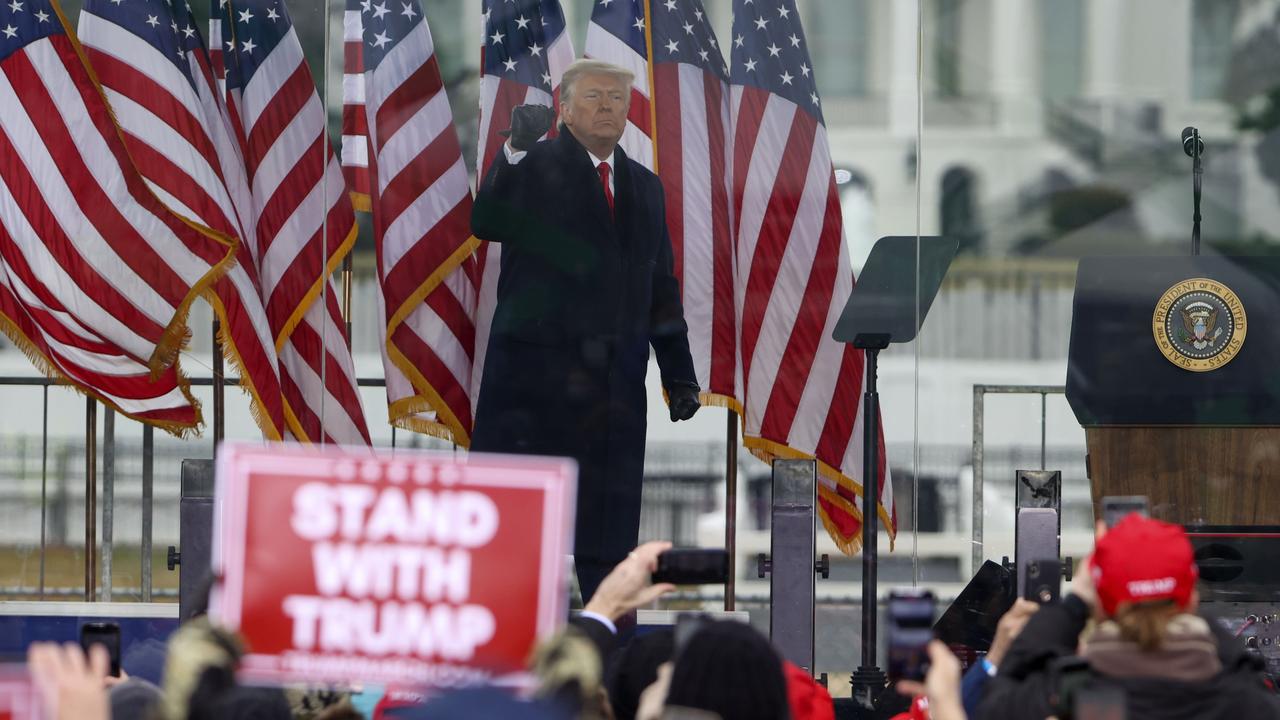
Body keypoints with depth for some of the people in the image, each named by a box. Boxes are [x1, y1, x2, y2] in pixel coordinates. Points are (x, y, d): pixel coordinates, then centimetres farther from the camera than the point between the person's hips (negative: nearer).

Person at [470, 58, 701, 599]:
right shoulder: (533, 169, 1)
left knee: (610, 530, 5)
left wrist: (679, 375, 15)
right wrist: (516, 150, -30)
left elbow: (662, 288, 20)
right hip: (533, 369, -5)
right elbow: (487, 224, -18)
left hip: (615, 381, 5)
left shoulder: (645, 188, 17)